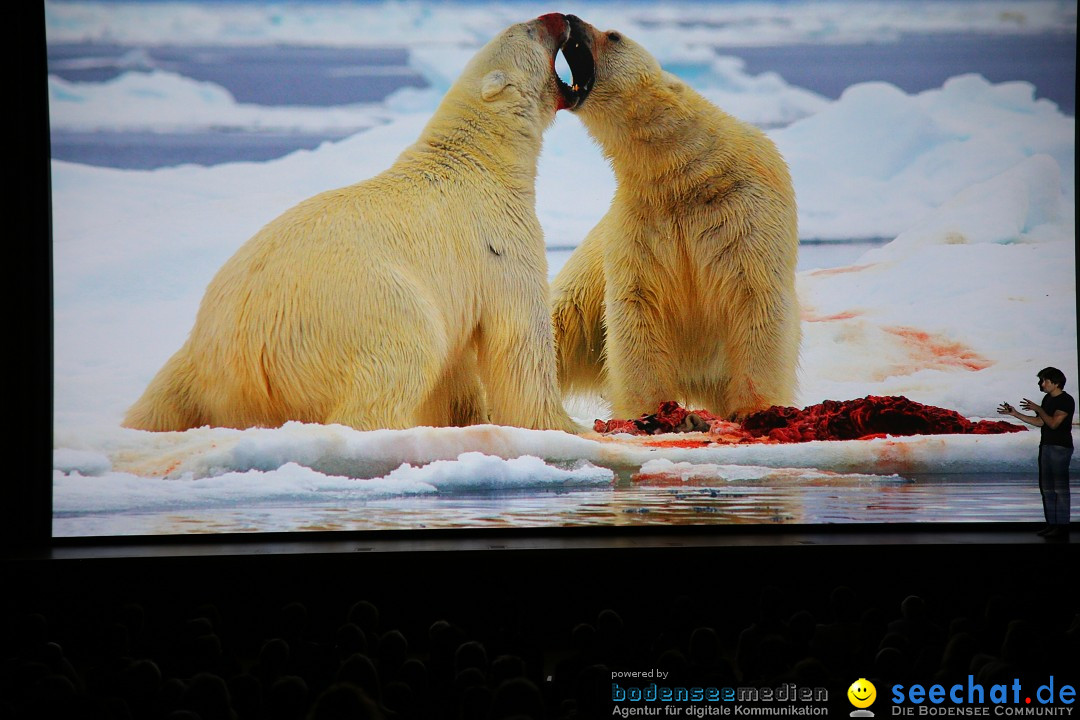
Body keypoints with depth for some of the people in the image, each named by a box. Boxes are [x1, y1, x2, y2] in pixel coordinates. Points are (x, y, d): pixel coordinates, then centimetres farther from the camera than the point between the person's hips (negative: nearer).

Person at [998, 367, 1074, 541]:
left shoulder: (1066, 401, -11)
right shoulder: (1047, 398, 15)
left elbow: (1053, 423, -20)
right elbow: (1040, 422, 17)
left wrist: (1038, 409, -13)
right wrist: (1015, 414, 12)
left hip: (1060, 448, -9)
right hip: (1046, 446, 9)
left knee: (1060, 488, -8)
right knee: (1047, 487, 9)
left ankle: (1062, 528, -8)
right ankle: (1052, 524, 14)